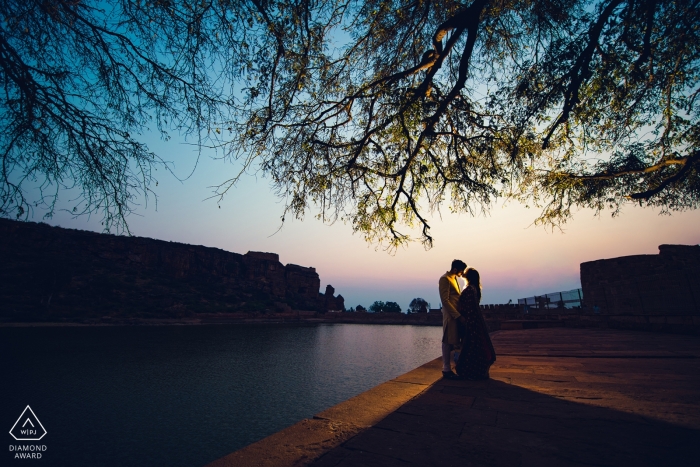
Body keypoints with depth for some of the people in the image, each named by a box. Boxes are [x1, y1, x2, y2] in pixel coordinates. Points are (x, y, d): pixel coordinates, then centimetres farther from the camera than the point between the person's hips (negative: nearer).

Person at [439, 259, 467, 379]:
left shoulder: (454, 279, 18)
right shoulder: (445, 279, -11)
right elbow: (445, 300, -17)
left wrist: (459, 315, 11)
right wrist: (458, 315, -19)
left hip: (456, 316, 9)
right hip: (450, 316, -9)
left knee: (453, 342, 11)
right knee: (448, 342, -3)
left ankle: (448, 368, 18)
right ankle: (446, 370, 4)